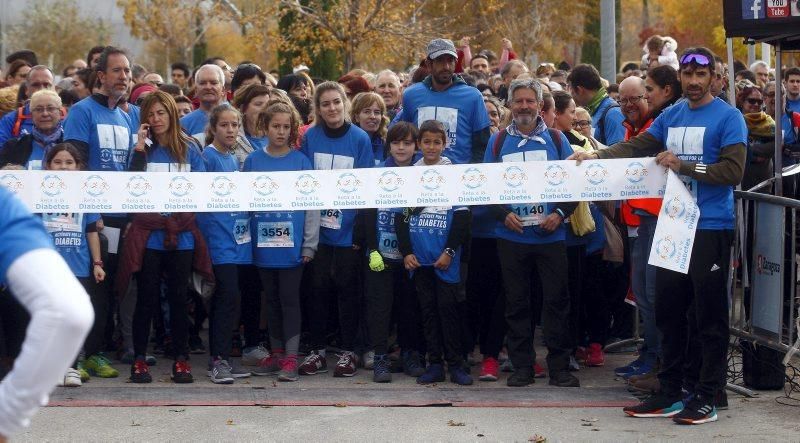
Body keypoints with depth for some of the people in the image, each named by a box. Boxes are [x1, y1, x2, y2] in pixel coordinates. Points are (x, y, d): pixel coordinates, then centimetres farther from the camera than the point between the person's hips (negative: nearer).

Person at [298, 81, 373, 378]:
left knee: (346, 289, 6)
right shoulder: (310, 138, 1)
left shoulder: (360, 139, -4)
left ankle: (347, 352, 15)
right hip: (317, 228, 2)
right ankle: (317, 351, 16)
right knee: (318, 289, 7)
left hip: (348, 229, -1)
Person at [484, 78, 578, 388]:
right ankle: (521, 366, 11)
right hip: (511, 235, 1)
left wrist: (560, 214, -9)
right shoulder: (498, 142, 7)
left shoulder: (556, 139, 7)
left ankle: (559, 366, 5)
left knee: (556, 300, -1)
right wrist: (504, 214, -9)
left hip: (551, 234, 0)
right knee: (516, 302, 4)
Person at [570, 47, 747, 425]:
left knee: (708, 315, -1)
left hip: (711, 228, -6)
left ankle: (705, 397, 5)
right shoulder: (671, 116, 13)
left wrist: (684, 166, -20)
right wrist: (597, 156, -7)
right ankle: (670, 392, 19)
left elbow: (733, 171, -15)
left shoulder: (728, 118, -6)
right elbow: (636, 147, 8)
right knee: (669, 311, 10)